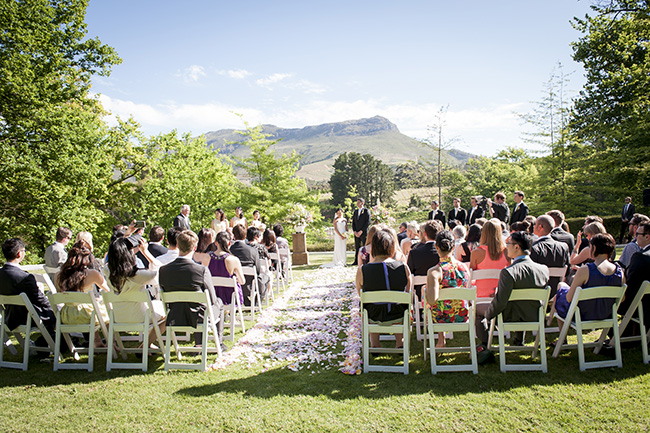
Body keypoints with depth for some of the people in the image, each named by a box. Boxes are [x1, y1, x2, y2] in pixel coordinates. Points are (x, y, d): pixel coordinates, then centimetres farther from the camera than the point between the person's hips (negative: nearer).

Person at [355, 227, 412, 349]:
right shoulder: (403, 267, -18)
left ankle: (374, 344, 39)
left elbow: (360, 294, -1)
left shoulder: (361, 270, -19)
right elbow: (407, 292, 0)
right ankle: (400, 343, 43)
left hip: (373, 317, 0)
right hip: (398, 316, 0)